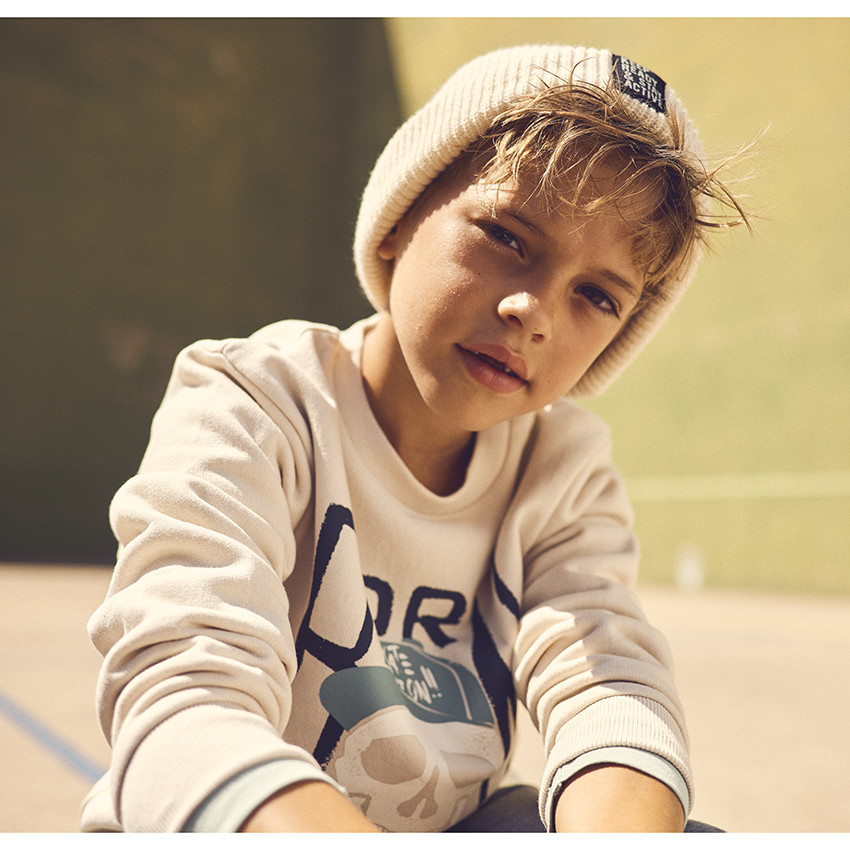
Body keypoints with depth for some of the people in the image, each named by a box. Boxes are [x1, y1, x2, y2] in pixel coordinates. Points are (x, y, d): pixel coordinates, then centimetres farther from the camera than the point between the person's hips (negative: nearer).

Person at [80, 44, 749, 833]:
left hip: (457, 825, 4)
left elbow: (610, 693, -18)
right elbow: (183, 713, -32)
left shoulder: (565, 471, -4)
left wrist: (624, 828, -40)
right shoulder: (252, 408, -18)